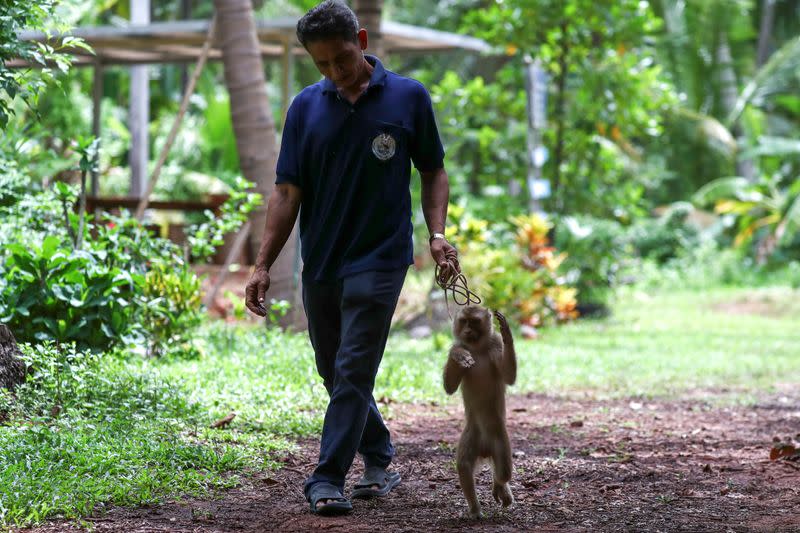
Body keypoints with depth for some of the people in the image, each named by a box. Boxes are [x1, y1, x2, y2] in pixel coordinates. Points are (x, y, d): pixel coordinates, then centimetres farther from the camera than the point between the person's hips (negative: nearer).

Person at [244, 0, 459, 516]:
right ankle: (380, 462, 30)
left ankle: (327, 479, -9)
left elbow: (434, 171, 6)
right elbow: (288, 192, 2)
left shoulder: (409, 97, -3)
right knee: (336, 373, 13)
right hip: (321, 262, 4)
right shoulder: (306, 107, 2)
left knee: (353, 371, -10)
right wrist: (263, 265, -5)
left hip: (379, 258, -4)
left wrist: (437, 233, -10)